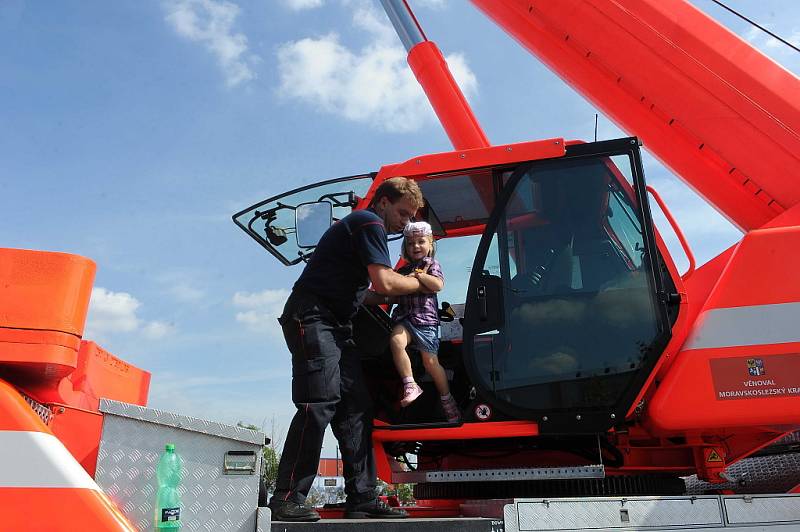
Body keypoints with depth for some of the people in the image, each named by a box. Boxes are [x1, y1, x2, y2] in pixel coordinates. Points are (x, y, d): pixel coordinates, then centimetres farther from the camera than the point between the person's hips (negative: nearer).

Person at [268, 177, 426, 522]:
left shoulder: (362, 227, 25)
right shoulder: (369, 223, -6)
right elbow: (385, 283, -17)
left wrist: (397, 295, 13)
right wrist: (420, 283, 1)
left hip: (335, 325, 11)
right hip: (312, 316, -10)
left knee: (356, 408, 4)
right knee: (320, 404, -17)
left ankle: (362, 499, 5)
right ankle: (287, 499, -13)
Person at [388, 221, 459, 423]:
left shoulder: (432, 264, 6)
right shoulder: (404, 270, 20)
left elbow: (438, 285, -13)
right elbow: (396, 294, 26)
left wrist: (417, 275, -12)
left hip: (426, 318, -4)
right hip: (404, 317, 4)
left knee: (430, 361, -2)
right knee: (396, 340, -29)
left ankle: (447, 400, 17)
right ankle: (410, 385, -20)